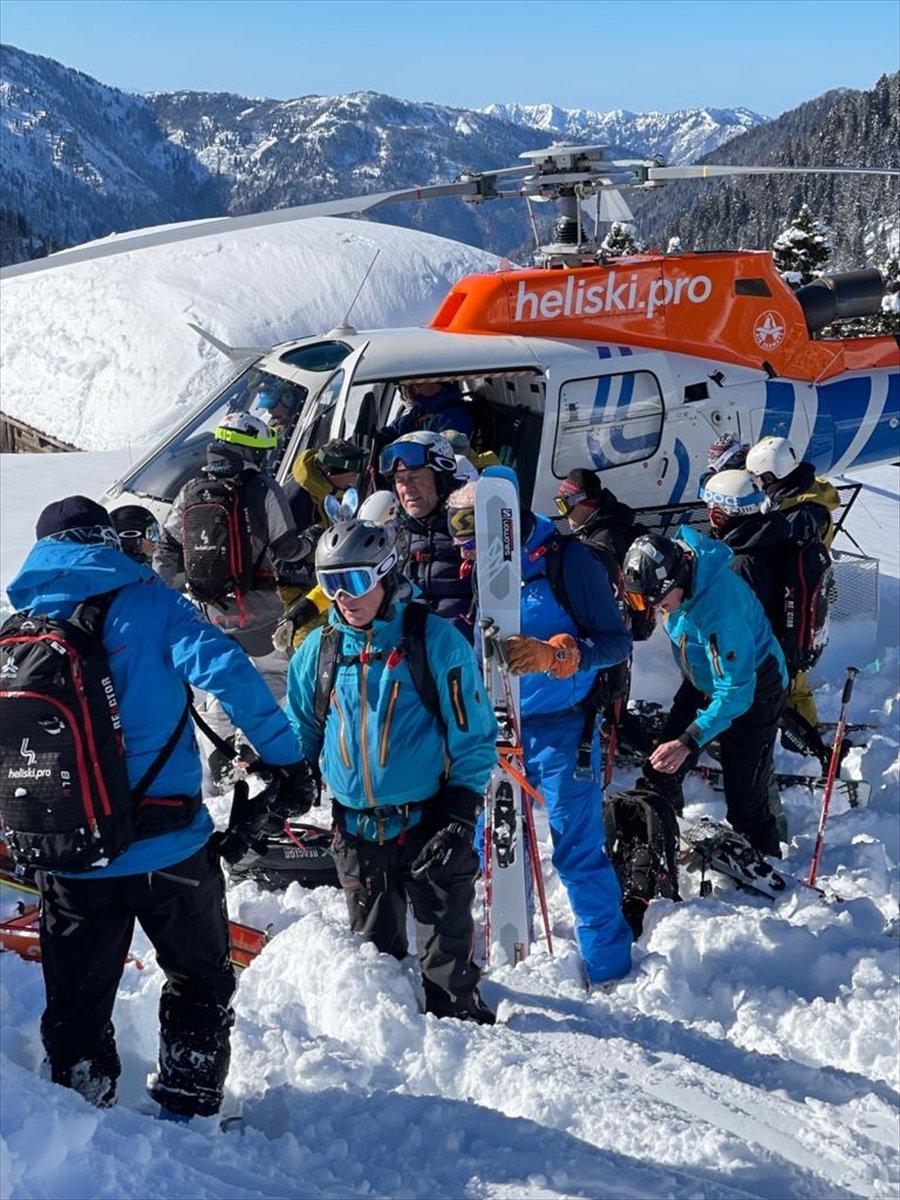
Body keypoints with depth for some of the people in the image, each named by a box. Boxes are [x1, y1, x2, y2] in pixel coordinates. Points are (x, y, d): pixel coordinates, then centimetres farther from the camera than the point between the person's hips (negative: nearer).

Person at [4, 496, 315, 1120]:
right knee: (201, 980, 19)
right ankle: (187, 1111, 25)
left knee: (77, 1004, 17)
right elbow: (225, 670, -21)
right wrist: (285, 758, -18)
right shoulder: (148, 604, -6)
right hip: (169, 850, -2)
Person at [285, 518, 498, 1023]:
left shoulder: (435, 639, -9)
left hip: (428, 823, -4)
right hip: (356, 831, 4)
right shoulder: (319, 649, 4)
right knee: (374, 947, 17)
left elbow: (474, 734, -6)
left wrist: (461, 812, -10)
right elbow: (299, 734, 17)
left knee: (446, 950, 5)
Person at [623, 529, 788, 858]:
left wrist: (689, 742, -39)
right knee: (660, 772, 5)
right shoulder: (668, 568, -18)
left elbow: (735, 692, -35)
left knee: (745, 804, -4)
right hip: (701, 682, 7)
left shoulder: (722, 606, -39)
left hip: (753, 693, -7)